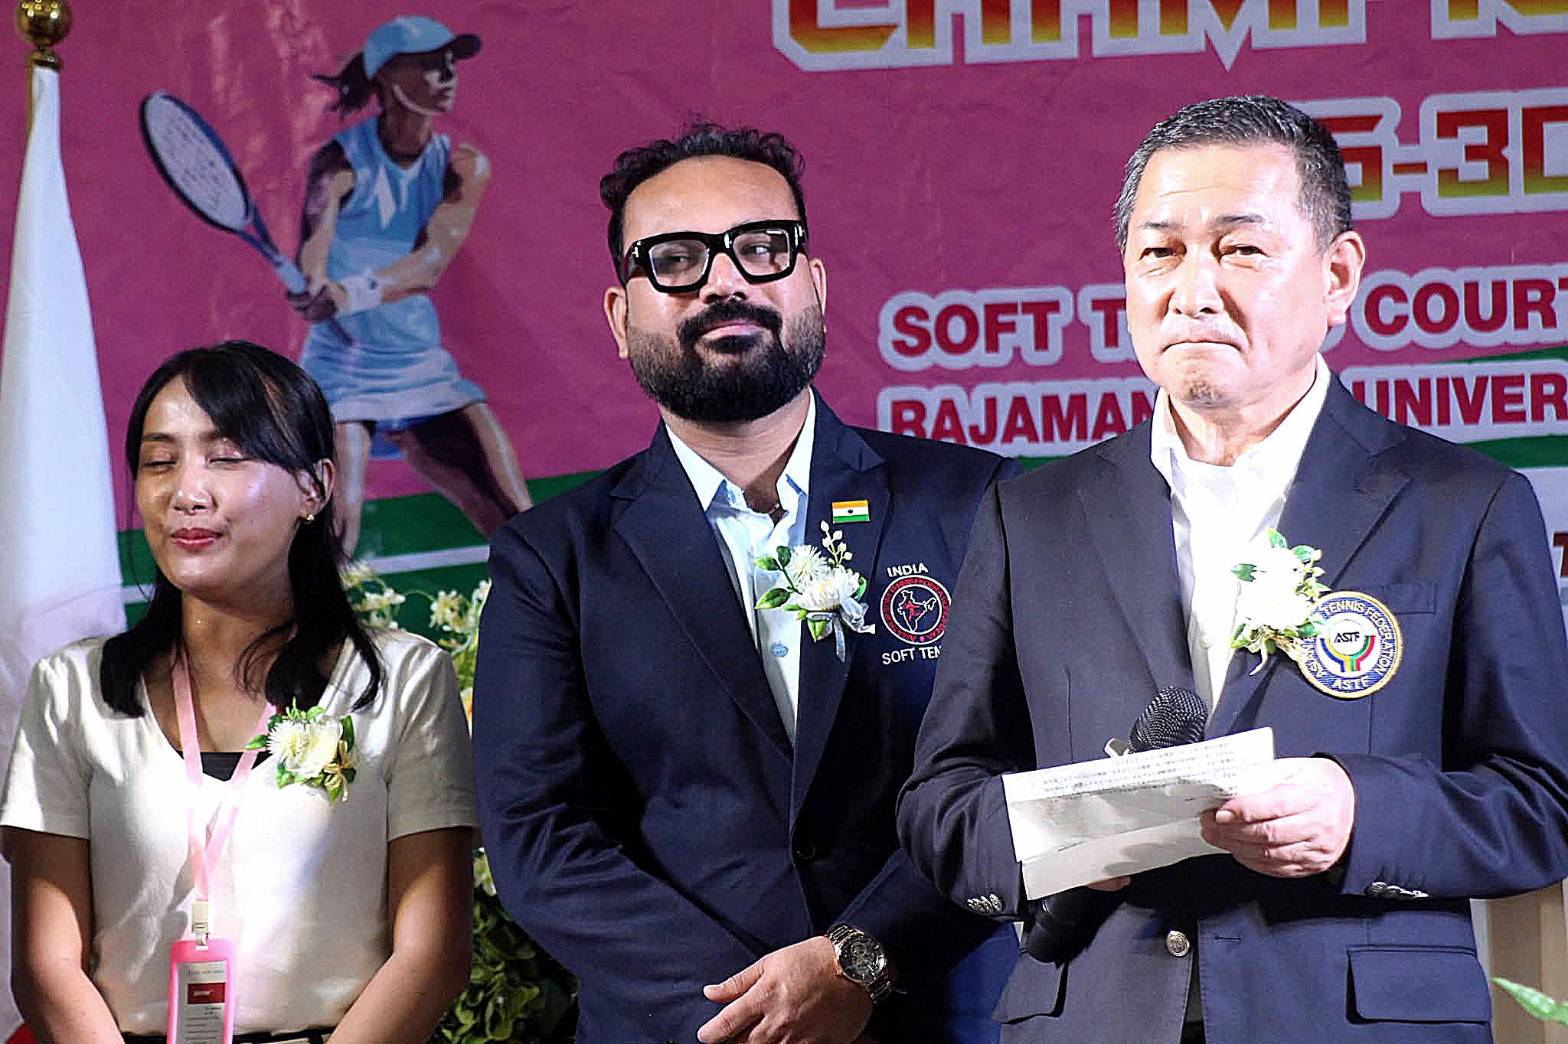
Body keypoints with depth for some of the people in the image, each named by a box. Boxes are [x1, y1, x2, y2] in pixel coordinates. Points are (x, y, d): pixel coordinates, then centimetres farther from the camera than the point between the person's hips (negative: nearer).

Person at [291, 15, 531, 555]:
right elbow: (311, 254, -25)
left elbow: (433, 258, -18)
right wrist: (316, 289, -50)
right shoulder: (340, 161, -9)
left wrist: (357, 292, -38)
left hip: (422, 368, 4)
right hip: (341, 369, -4)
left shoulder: (463, 167, 0)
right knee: (332, 540, -20)